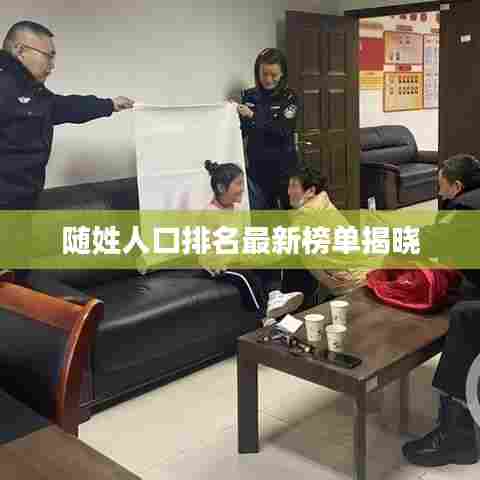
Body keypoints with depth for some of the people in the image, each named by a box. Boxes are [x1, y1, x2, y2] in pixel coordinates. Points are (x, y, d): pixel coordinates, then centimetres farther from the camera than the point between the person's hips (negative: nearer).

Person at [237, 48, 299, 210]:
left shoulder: (289, 97, -4)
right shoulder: (249, 96, 5)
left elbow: (283, 130, -17)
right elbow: (241, 131, 7)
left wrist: (253, 116, -24)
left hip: (284, 168, -2)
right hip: (257, 168, 2)